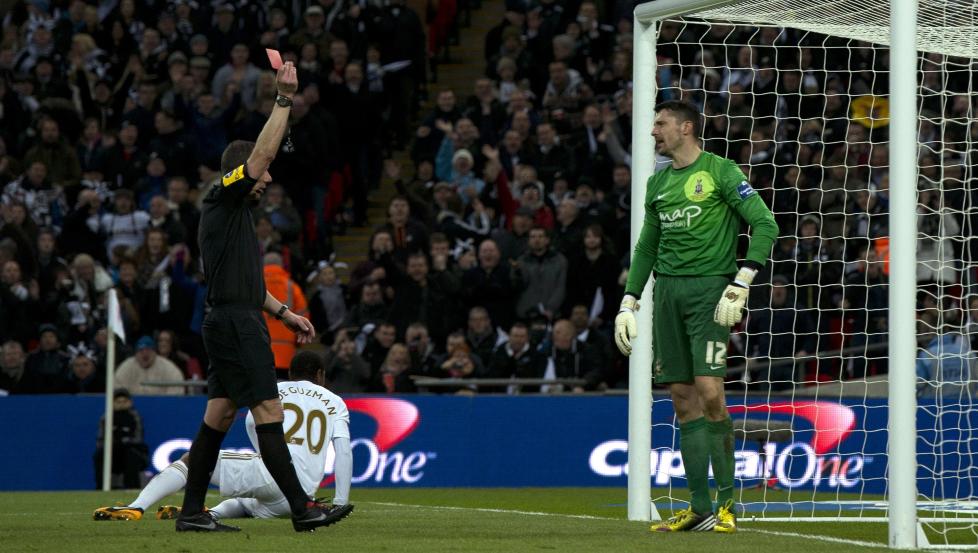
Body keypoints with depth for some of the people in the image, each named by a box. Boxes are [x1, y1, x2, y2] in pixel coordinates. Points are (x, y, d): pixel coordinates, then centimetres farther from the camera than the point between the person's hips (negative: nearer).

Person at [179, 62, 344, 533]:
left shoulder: (232, 212, 21)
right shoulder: (224, 201, -7)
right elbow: (262, 152, -18)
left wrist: (284, 312, 25)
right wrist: (284, 100, -16)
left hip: (232, 323, 10)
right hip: (235, 323, -10)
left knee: (219, 415, 9)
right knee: (268, 410, -11)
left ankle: (192, 512, 9)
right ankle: (300, 508, -12)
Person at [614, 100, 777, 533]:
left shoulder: (720, 171, -3)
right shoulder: (658, 182, 17)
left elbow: (765, 224, -8)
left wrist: (740, 284, -14)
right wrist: (628, 303, 18)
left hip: (709, 287, -6)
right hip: (667, 290, 6)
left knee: (709, 391, -15)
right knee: (683, 398, 2)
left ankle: (727, 503, -7)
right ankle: (699, 507, 4)